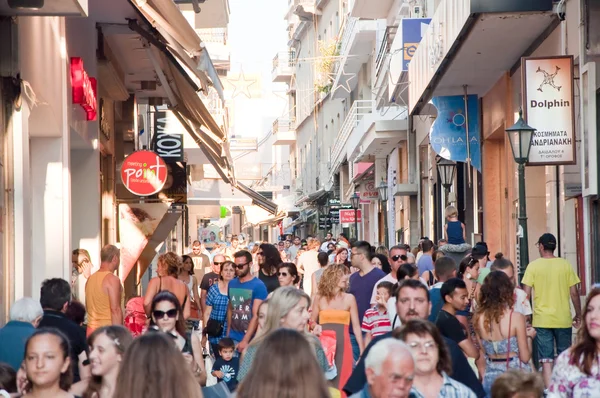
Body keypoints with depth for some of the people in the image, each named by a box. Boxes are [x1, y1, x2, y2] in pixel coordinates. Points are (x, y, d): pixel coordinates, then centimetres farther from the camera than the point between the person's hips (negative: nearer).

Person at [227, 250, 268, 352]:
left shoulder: (258, 286, -10)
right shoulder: (232, 284, 7)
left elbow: (256, 316, -15)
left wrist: (245, 340, -20)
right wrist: (228, 334, 10)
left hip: (250, 340, -4)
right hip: (233, 338, 5)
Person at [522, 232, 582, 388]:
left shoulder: (533, 266, -4)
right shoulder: (565, 265, -1)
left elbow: (526, 294, -7)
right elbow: (574, 293, 0)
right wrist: (578, 315, 11)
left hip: (542, 320, -1)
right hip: (563, 319, 1)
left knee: (546, 358, 2)